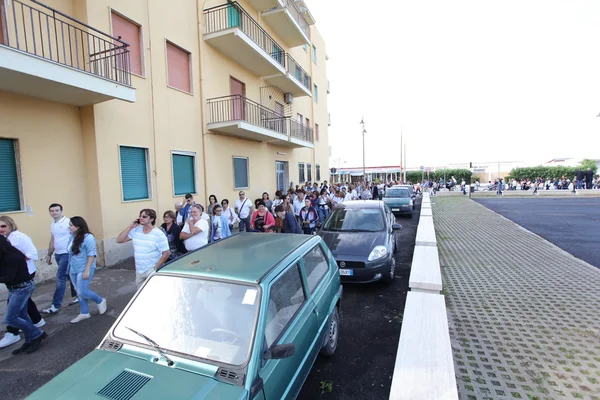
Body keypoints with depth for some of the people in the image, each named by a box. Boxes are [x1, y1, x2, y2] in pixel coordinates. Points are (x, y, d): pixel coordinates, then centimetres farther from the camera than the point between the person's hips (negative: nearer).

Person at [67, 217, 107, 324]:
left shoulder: (88, 237, -18)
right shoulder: (73, 237, 6)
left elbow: (91, 254, -19)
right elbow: (71, 253, 16)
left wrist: (87, 270, -22)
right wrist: (70, 268, 18)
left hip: (84, 269, -8)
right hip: (73, 270, 8)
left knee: (83, 292, -8)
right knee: (79, 293, 14)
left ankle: (100, 301, 17)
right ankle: (84, 313, 26)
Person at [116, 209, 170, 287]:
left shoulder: (158, 234, -13)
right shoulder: (136, 230, 3)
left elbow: (166, 253, -13)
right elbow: (119, 240, 1)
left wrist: (155, 268, -14)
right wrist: (130, 226, -7)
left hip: (152, 271, -5)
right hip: (139, 271, 5)